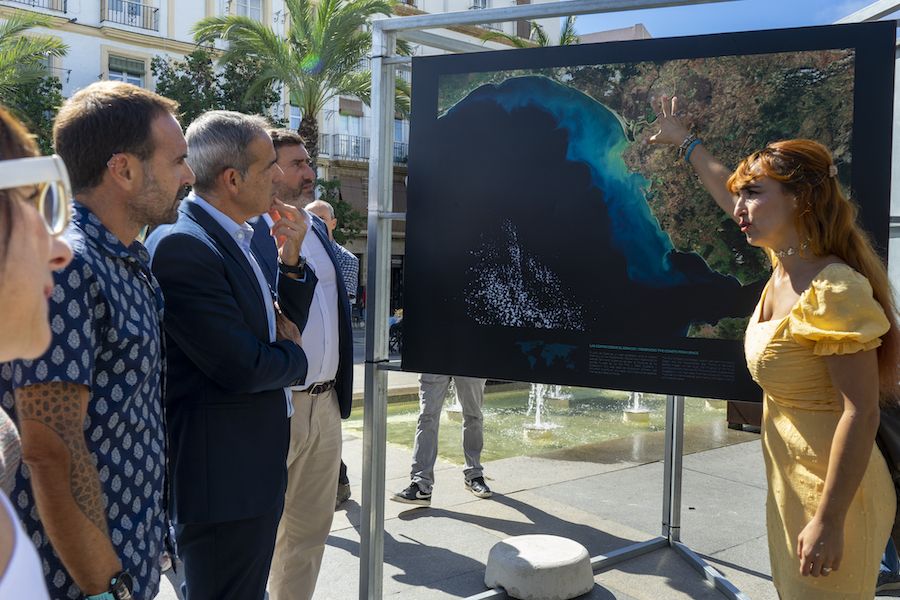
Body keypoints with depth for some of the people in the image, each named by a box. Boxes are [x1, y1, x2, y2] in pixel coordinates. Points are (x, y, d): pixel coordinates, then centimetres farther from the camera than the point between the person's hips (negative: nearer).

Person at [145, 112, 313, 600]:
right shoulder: (181, 245, -21)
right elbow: (241, 367, -25)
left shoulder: (236, 239, 8)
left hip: (256, 467, 10)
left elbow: (284, 326, 15)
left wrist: (290, 258, -1)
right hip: (221, 473, -10)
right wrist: (293, 356, -4)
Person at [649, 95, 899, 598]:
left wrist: (829, 520, -25)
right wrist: (687, 142, 30)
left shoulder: (834, 292, -24)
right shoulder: (785, 264, 1)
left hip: (832, 494, -8)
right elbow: (732, 200, 18)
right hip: (791, 483, 9)